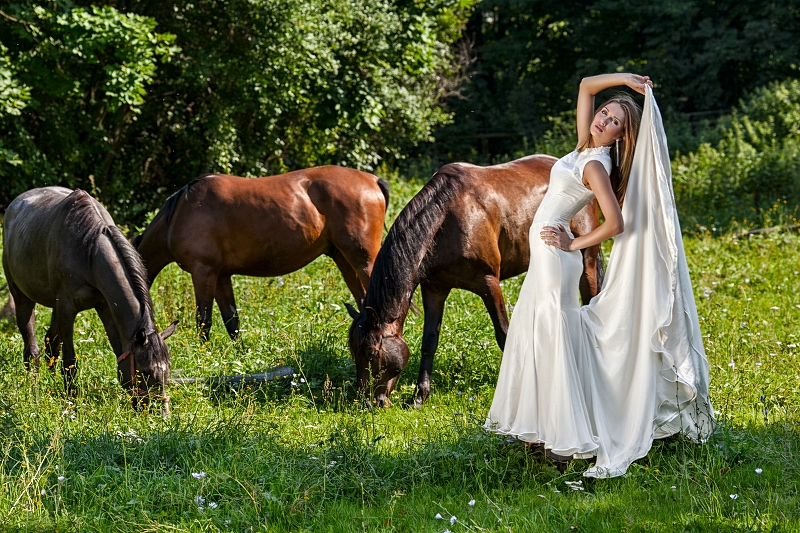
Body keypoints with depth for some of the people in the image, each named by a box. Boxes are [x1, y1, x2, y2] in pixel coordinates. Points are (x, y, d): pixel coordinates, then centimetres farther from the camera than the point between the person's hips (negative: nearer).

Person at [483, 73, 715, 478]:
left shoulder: (596, 166, -16)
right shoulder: (586, 145, 6)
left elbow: (616, 223, -25)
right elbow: (586, 86, 14)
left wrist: (574, 244, -14)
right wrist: (623, 79, 2)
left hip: (555, 256, -9)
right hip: (545, 258, 9)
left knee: (554, 340, -8)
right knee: (532, 337, 14)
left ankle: (571, 439, -6)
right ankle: (549, 427, 20)